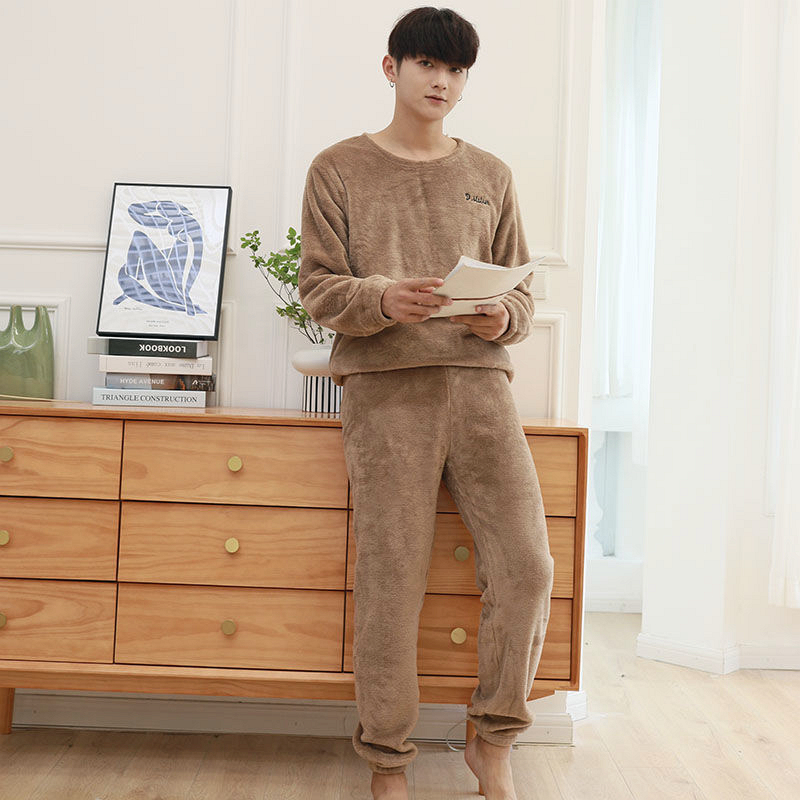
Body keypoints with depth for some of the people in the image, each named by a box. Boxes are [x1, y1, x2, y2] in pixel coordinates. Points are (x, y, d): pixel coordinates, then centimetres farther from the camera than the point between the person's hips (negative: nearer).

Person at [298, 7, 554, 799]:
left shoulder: (489, 175, 19)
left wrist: (504, 317, -6)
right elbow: (318, 286, 3)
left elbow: (522, 287, 18)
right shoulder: (339, 168, 11)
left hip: (478, 380, 3)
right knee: (390, 577, -5)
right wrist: (381, 300, -17)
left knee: (526, 566, -7)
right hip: (383, 385, -2)